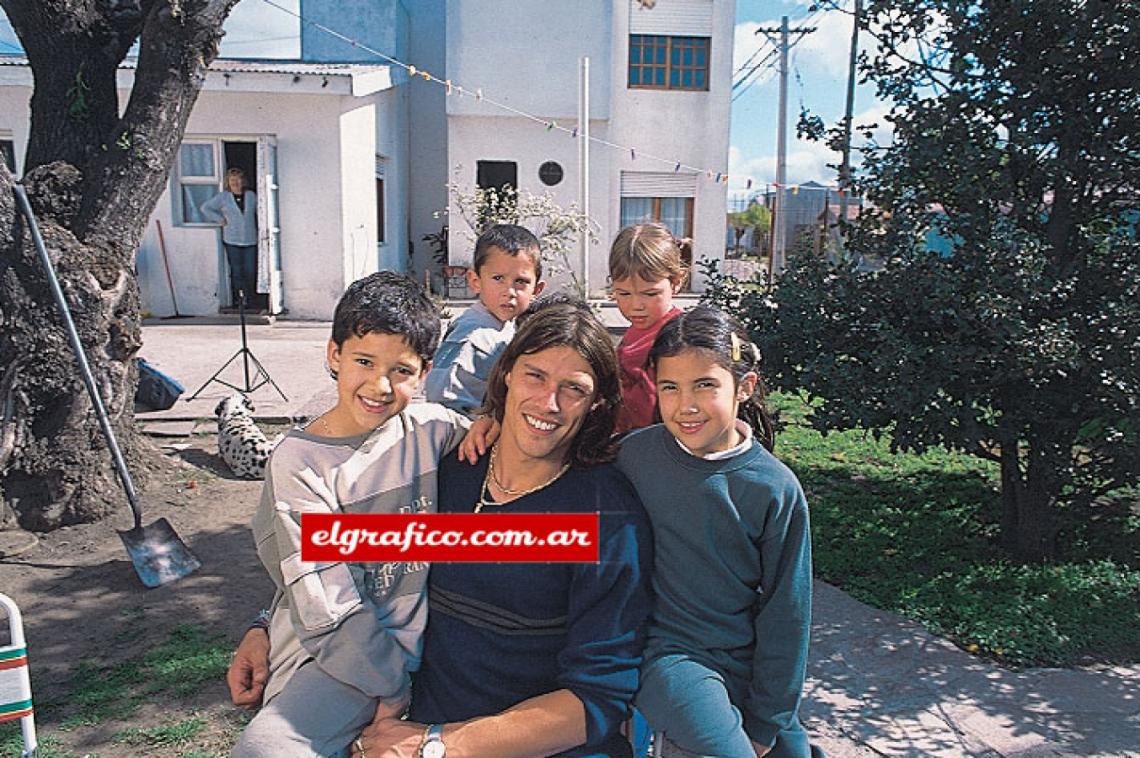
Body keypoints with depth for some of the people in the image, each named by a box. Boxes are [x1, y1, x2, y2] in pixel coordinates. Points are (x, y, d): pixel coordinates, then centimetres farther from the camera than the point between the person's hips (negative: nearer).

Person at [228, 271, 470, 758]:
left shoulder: (440, 431, -1)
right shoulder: (299, 462, -6)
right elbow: (327, 608, -10)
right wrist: (392, 689, -12)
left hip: (423, 640, 4)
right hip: (337, 655, -4)